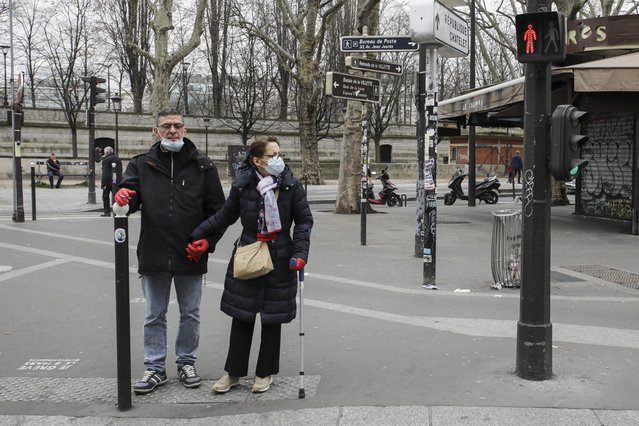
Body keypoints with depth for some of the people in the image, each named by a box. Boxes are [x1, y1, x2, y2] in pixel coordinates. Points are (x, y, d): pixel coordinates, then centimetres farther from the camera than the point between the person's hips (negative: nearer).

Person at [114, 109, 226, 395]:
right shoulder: (142, 165, 6)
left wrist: (208, 239, -7)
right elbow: (130, 195, -4)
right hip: (153, 255, 1)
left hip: (190, 256, 0)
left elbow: (217, 208, 3)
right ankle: (155, 368, 22)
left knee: (190, 314, 12)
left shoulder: (202, 166, 2)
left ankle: (186, 362, 28)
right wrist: (123, 196, -29)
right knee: (154, 315, 10)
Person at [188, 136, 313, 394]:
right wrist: (199, 236, 3)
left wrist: (300, 252, -14)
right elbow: (225, 216, 7)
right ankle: (233, 373, 22)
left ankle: (265, 373, 25)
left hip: (279, 260, -1)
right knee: (242, 315, 8)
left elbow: (304, 220, -3)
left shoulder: (291, 185, -7)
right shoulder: (242, 185, -6)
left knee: (272, 317, 9)